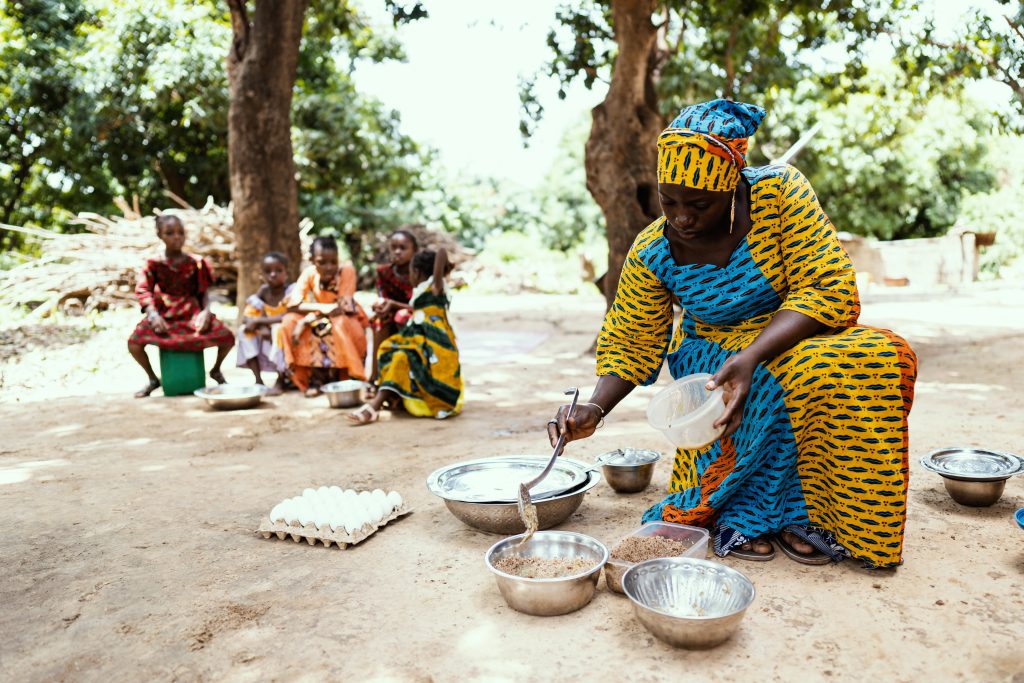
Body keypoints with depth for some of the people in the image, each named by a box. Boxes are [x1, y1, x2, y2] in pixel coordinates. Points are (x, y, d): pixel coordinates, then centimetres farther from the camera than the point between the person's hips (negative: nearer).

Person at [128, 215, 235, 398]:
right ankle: (153, 379, 8)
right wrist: (153, 314, -23)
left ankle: (216, 371, 15)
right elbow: (143, 291, -7)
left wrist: (206, 311, -14)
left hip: (192, 313, 0)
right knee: (134, 342, -22)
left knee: (227, 338, -19)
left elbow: (204, 292, 4)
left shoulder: (196, 263, 2)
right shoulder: (154, 264, 0)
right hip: (164, 314, 0)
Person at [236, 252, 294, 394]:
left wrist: (259, 320, -27)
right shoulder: (263, 291, -1)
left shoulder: (292, 290, -16)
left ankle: (280, 381, -22)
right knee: (245, 330, -11)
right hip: (268, 336, 6)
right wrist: (261, 327, -24)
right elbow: (245, 317, -4)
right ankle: (258, 379, -12)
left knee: (280, 329, -34)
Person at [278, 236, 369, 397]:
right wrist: (322, 308, -37)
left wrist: (306, 320, -31)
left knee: (338, 324, -37)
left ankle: (336, 376, -15)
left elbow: (342, 308, -25)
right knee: (289, 321, -22)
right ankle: (316, 377, -14)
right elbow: (292, 305, -20)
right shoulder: (309, 273, -12)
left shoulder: (347, 270, -20)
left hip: (347, 322, -3)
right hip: (318, 320, 4)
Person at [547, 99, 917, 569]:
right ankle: (740, 510, -10)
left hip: (795, 334, 2)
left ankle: (801, 512, -15)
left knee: (886, 356, -28)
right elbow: (630, 343, -5)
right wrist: (595, 408, -24)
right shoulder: (651, 254, -14)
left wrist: (752, 356, -37)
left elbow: (829, 289, -22)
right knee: (778, 383, -34)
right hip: (711, 350, -1)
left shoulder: (780, 192, -19)